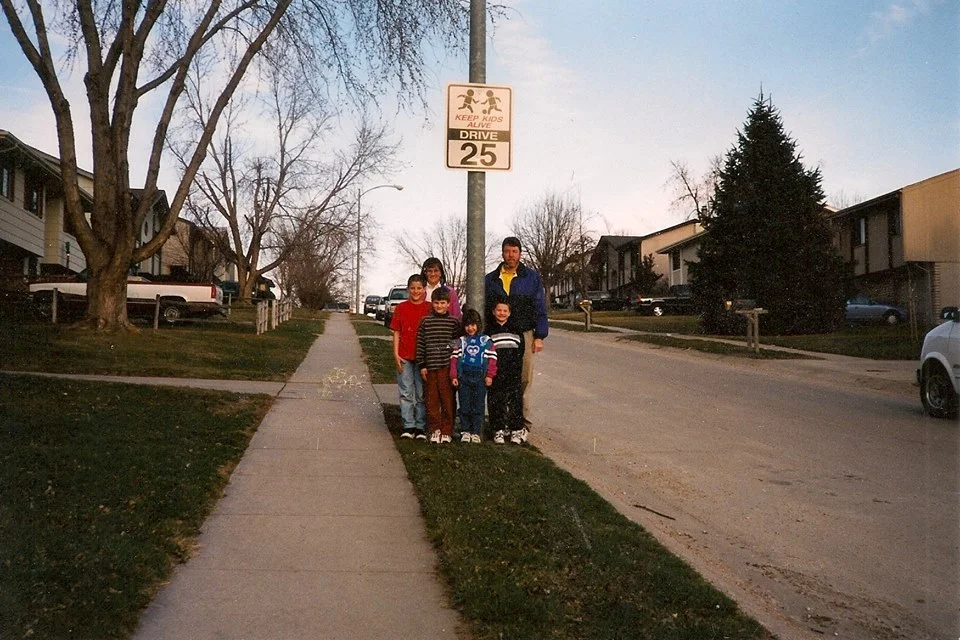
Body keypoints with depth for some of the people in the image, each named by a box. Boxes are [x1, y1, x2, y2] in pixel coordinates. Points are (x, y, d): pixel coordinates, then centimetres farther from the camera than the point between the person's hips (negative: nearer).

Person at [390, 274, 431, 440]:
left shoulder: (430, 308, 3)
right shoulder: (401, 308, 4)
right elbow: (396, 333, 5)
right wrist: (396, 354, -3)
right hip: (404, 357, 0)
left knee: (422, 394, 5)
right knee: (406, 393, 3)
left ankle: (420, 427, 12)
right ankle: (408, 426, 9)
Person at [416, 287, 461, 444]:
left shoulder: (453, 322, 3)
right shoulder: (426, 321, 5)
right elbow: (420, 343, 5)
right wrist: (422, 365, 2)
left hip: (447, 366, -1)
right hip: (430, 366, 1)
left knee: (448, 399, 2)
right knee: (432, 399, 5)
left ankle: (447, 431, 10)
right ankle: (435, 430, 14)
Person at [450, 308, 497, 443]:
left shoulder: (486, 341, 4)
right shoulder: (461, 341, 7)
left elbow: (492, 358, 3)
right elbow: (454, 358, 5)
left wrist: (490, 375, -3)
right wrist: (454, 376, -2)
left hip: (480, 378, -1)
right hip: (463, 377, 1)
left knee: (478, 406, 3)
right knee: (464, 406, 5)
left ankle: (476, 432, 10)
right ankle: (465, 431, 15)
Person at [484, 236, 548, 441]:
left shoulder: (532, 277, 6)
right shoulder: (490, 279, 12)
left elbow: (540, 308, 5)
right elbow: (485, 309, 13)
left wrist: (539, 336, -1)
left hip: (524, 335, -2)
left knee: (523, 380, -2)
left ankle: (523, 423, 4)